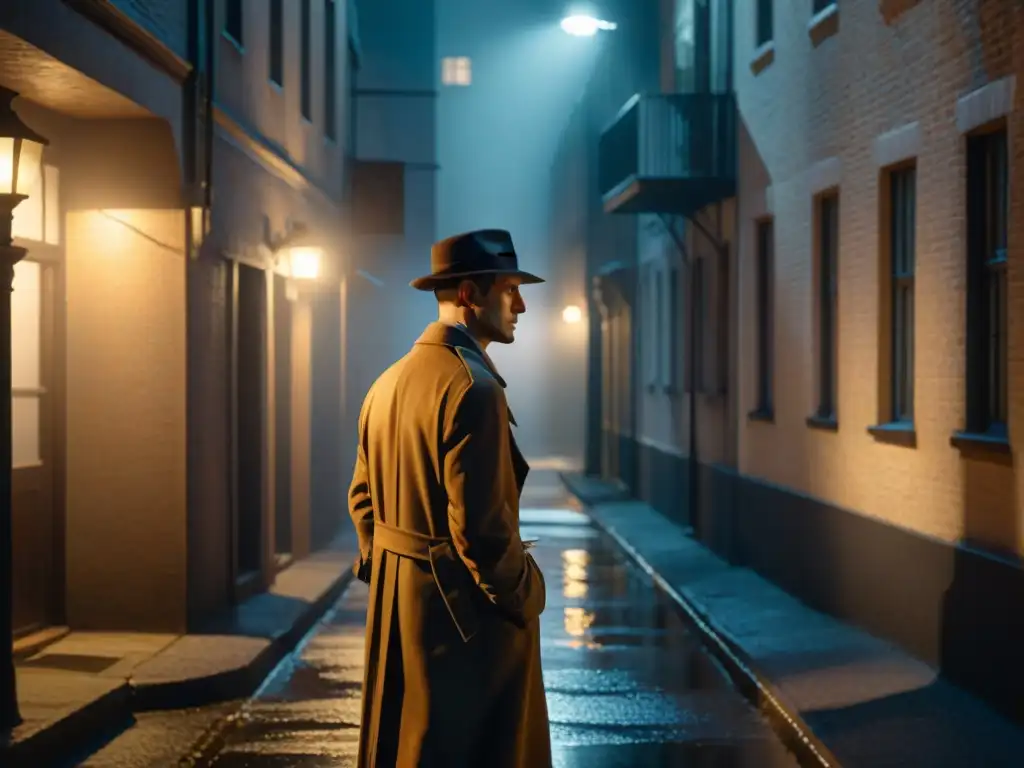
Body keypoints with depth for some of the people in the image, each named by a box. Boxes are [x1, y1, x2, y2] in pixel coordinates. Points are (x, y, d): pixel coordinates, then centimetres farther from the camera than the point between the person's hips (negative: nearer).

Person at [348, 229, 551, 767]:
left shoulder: (388, 382, 8)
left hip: (395, 604, 9)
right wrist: (523, 596, -10)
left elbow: (362, 496, 15)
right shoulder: (473, 388, -20)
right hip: (464, 611, -9)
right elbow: (480, 523, -24)